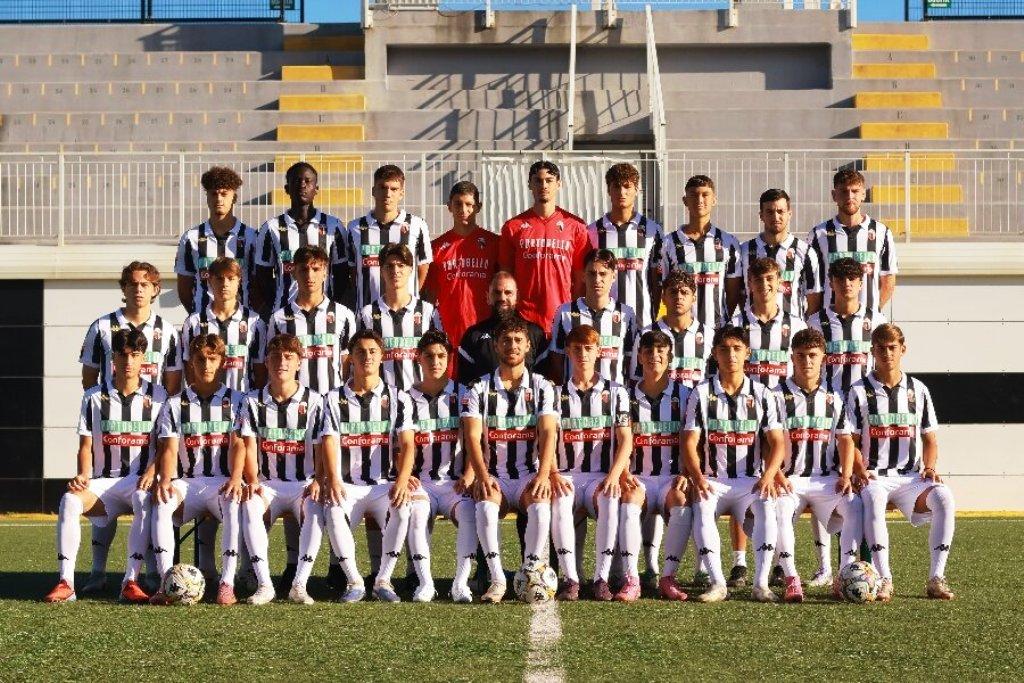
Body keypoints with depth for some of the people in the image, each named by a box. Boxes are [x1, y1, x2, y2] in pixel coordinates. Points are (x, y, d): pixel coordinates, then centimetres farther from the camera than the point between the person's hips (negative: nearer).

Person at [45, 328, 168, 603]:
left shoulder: (157, 396, 5)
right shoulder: (94, 397, 8)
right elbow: (85, 446, 7)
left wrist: (151, 473, -14)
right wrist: (83, 474, -13)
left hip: (140, 480, -1)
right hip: (103, 481, 2)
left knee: (145, 500, -38)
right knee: (70, 500, -31)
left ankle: (131, 581, -37)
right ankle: (65, 582, -33)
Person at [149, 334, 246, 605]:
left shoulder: (236, 401, 9)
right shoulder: (174, 405, 13)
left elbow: (238, 446, -3)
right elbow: (169, 449, 1)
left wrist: (235, 479, -23)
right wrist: (165, 480, -20)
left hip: (223, 482, -1)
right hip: (187, 482, 1)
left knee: (235, 505, -36)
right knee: (162, 504, -32)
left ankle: (227, 583, -38)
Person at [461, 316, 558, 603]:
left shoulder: (542, 388, 8)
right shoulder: (479, 389, 7)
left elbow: (547, 433, -5)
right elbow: (472, 437, -4)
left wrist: (543, 474, -23)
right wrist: (482, 477, -22)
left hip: (529, 475, 0)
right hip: (494, 476, 0)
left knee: (540, 501, -33)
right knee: (486, 502, -33)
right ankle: (497, 579, -33)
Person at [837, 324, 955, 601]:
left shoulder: (918, 390, 13)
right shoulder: (860, 392, 5)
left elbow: (929, 437, 17)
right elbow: (848, 438, -1)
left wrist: (930, 467, -1)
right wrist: (848, 474, -16)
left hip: (911, 476, 2)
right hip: (873, 476, -2)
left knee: (944, 498, -29)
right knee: (873, 500, -38)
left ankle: (936, 578, -24)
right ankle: (884, 580, -35)